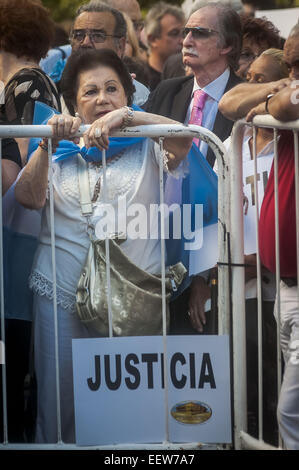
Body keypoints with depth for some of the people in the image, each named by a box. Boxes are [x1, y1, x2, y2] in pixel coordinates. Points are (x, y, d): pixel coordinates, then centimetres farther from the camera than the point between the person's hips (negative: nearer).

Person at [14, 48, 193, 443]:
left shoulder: (146, 148, 8)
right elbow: (28, 198, -3)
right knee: (60, 400, 1)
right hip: (62, 293, 1)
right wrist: (47, 145, -16)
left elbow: (184, 137, -13)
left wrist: (124, 116, -23)